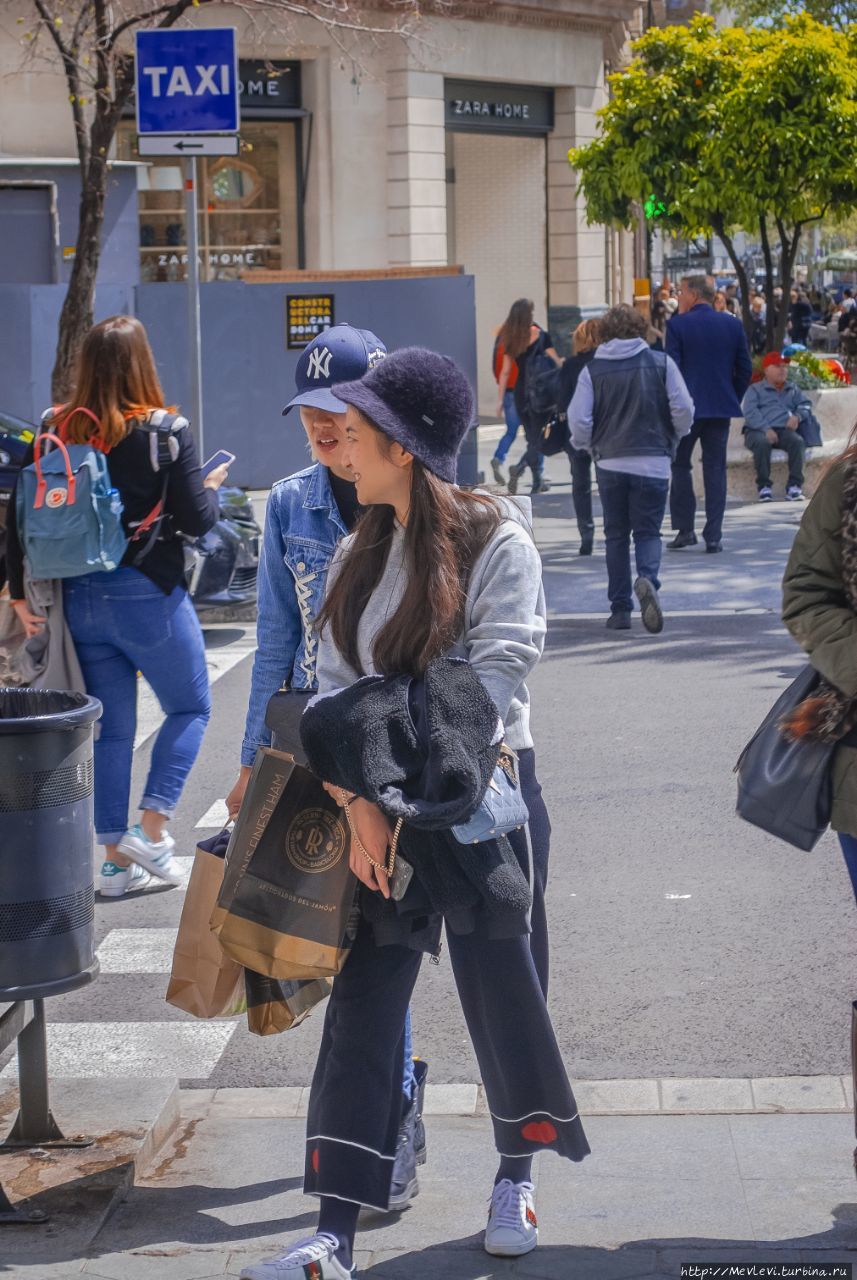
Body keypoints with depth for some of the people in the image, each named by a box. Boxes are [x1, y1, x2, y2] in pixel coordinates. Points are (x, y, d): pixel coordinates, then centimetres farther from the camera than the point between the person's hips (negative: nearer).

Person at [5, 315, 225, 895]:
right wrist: (212, 489, 8)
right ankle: (152, 827, 3)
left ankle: (116, 857, 16)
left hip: (79, 597, 4)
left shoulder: (56, 430, 0)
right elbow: (196, 519, -12)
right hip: (149, 596, -4)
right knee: (190, 707, 15)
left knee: (111, 727, 13)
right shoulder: (165, 430, -12)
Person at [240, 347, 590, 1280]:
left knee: (495, 978, 5)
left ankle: (517, 1175, 32)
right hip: (378, 804, 5)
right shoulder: (359, 554, 10)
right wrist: (360, 806, -12)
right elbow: (333, 687, 2)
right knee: (363, 999, -1)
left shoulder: (497, 544, -8)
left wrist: (414, 792, -18)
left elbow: (493, 679, -15)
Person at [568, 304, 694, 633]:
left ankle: (620, 609, 10)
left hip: (610, 462, 1)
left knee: (616, 535, 12)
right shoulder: (662, 364, 0)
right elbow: (684, 409, -4)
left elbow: (578, 420, -5)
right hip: (653, 462, -1)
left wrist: (588, 445, 15)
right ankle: (647, 579, -24)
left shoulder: (592, 370, -1)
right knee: (648, 531, 7)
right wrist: (673, 437, 15)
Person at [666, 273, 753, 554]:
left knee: (680, 465, 10)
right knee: (715, 468, 5)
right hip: (722, 408, 3)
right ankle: (713, 536, 2)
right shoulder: (732, 325, 5)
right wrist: (733, 399, 15)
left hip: (686, 408, -3)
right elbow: (745, 369, 6)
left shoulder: (677, 325, -8)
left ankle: (684, 529, 6)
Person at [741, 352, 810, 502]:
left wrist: (797, 416, -8)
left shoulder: (793, 390, 27)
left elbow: (805, 405, 17)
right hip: (758, 431, -3)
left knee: (797, 441, -31)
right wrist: (766, 429, -19)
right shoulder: (755, 389, 13)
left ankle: (794, 485, -32)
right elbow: (750, 412, -2)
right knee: (762, 442, -38)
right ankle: (763, 486, -31)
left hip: (784, 430, 3)